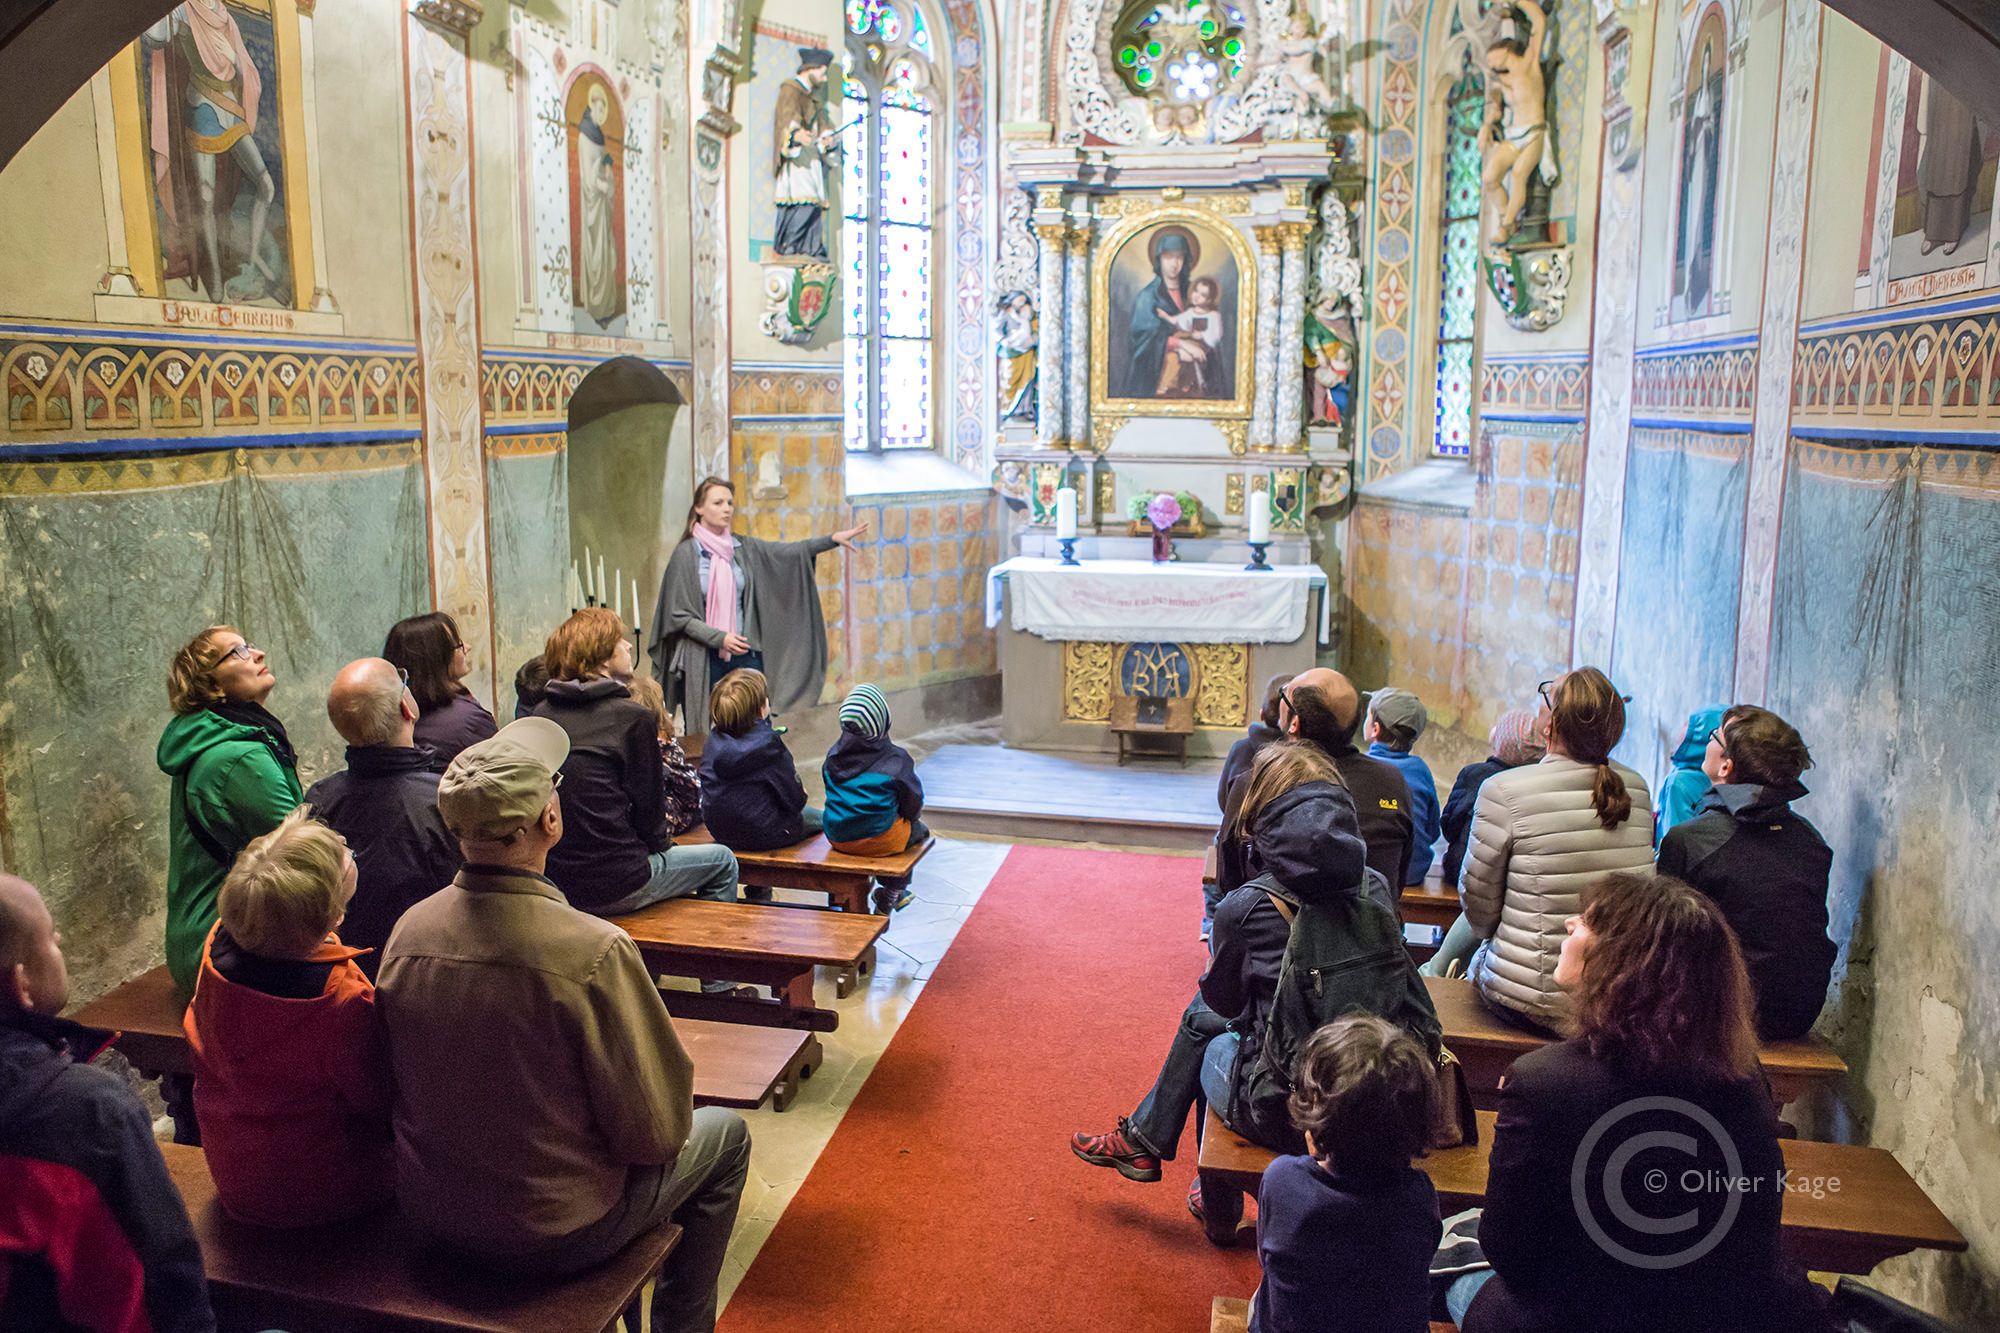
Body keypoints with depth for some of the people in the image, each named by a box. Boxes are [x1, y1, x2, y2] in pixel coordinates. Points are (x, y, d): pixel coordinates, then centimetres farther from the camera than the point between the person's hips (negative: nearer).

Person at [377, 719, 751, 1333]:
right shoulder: (595, 951, -30)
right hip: (556, 1232, -6)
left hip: (430, 1208, 6)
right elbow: (654, 1131, -20)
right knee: (725, 1135, 19)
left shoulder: (407, 931, -13)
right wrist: (667, 1127, 2)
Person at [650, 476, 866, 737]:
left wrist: (833, 539, -15)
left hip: (744, 655, 4)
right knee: (702, 736, 2)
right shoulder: (686, 553, -5)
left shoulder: (744, 549, 7)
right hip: (703, 659, -4)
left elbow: (790, 551, -3)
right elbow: (678, 615, -7)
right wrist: (719, 637, -16)